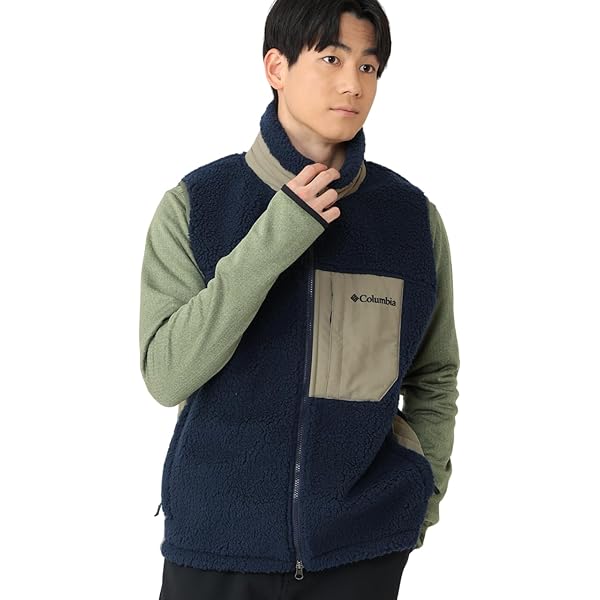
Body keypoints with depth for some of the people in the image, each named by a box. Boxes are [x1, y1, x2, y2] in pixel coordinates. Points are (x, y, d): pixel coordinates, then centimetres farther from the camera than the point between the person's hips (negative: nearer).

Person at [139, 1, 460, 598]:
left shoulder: (414, 216, -2)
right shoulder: (193, 205, -7)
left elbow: (434, 374, 9)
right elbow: (166, 375, -15)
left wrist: (424, 493, -1)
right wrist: (273, 240, -21)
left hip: (365, 545, 2)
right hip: (219, 543, -1)